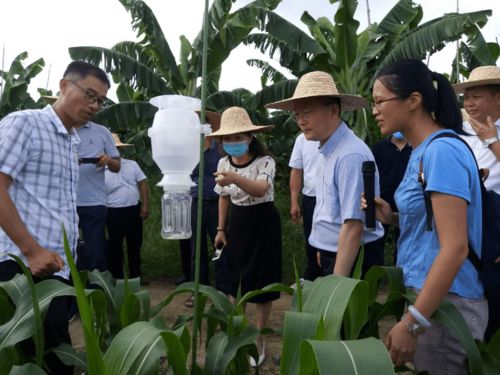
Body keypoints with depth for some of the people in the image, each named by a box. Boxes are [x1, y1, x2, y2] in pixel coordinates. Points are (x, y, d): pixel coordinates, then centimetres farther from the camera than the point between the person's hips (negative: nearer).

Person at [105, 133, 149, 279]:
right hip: (114, 213, -3)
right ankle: (117, 277, 18)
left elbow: (142, 184, 5)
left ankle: (136, 276, 25)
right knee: (115, 247, 6)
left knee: (135, 245, 13)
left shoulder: (131, 165, 5)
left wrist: (145, 205, -3)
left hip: (134, 210, 3)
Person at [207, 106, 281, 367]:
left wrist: (235, 178, -52)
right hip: (237, 224, 5)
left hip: (263, 223, -5)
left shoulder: (265, 161, -17)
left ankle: (258, 338, 19)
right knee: (234, 278, 10)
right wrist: (221, 229, 9)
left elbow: (261, 189, -36)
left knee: (261, 280, 2)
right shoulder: (223, 164, 0)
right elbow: (224, 198, 10)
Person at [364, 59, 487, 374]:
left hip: (444, 303, -9)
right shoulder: (424, 150, 9)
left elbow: (455, 247, -24)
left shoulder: (442, 150, -20)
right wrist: (392, 218, 2)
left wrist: (412, 323, -23)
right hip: (427, 294, 9)